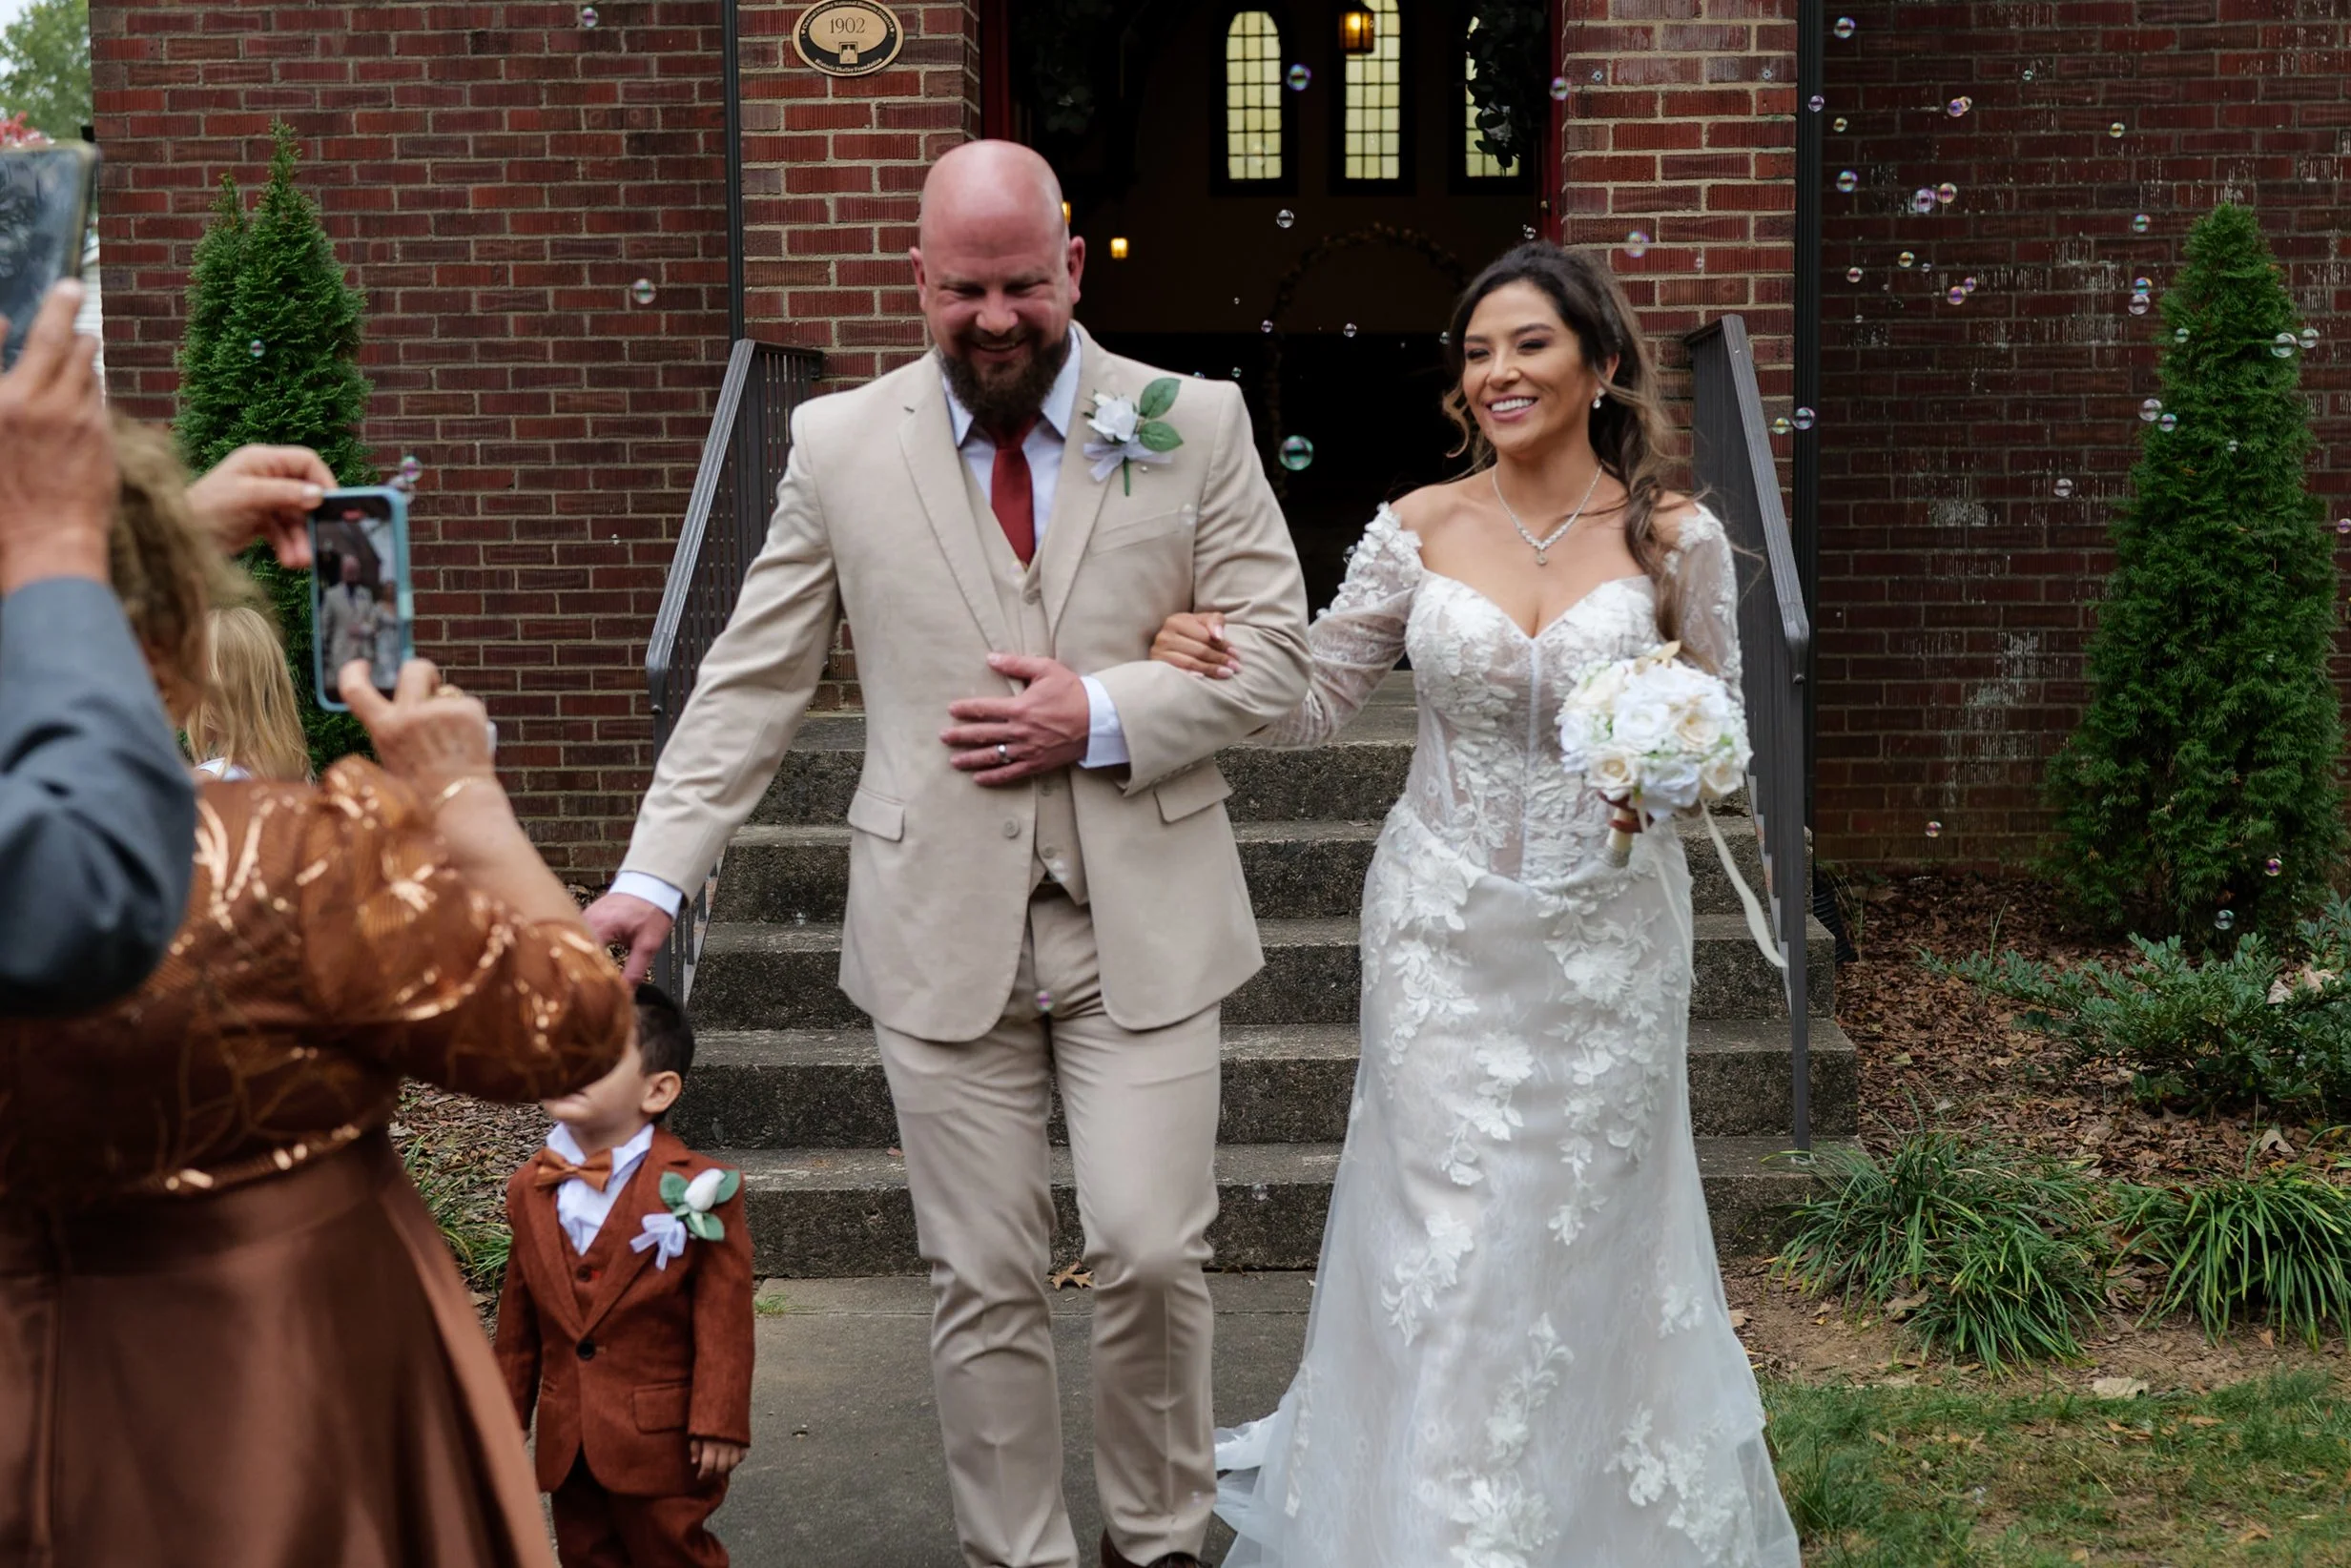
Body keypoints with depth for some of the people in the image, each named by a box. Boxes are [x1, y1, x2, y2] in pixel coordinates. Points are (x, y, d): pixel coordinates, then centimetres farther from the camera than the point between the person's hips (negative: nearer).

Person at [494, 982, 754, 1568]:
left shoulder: (694, 1189, -14)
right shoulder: (530, 1190, 3)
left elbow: (724, 1316, -14)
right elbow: (518, 1321, 9)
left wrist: (720, 1423, -15)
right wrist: (507, 1420, 12)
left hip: (660, 1440, -5)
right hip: (566, 1442, 5)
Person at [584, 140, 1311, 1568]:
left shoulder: (1195, 422, 2)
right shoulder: (839, 445, 4)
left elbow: (1273, 653, 1)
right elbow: (751, 686, 4)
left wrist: (1103, 719, -13)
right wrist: (657, 877, -4)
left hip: (1143, 918, 0)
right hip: (942, 927, 1)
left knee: (1152, 1250, -2)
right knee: (983, 1280, 7)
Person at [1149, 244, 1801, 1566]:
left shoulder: (1675, 536, -5)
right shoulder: (1420, 528, -2)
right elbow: (1320, 702, 3)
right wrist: (1219, 663, -16)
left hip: (1609, 931, 0)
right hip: (1446, 929, 1)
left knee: (1591, 1231, 10)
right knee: (1447, 1233, 3)